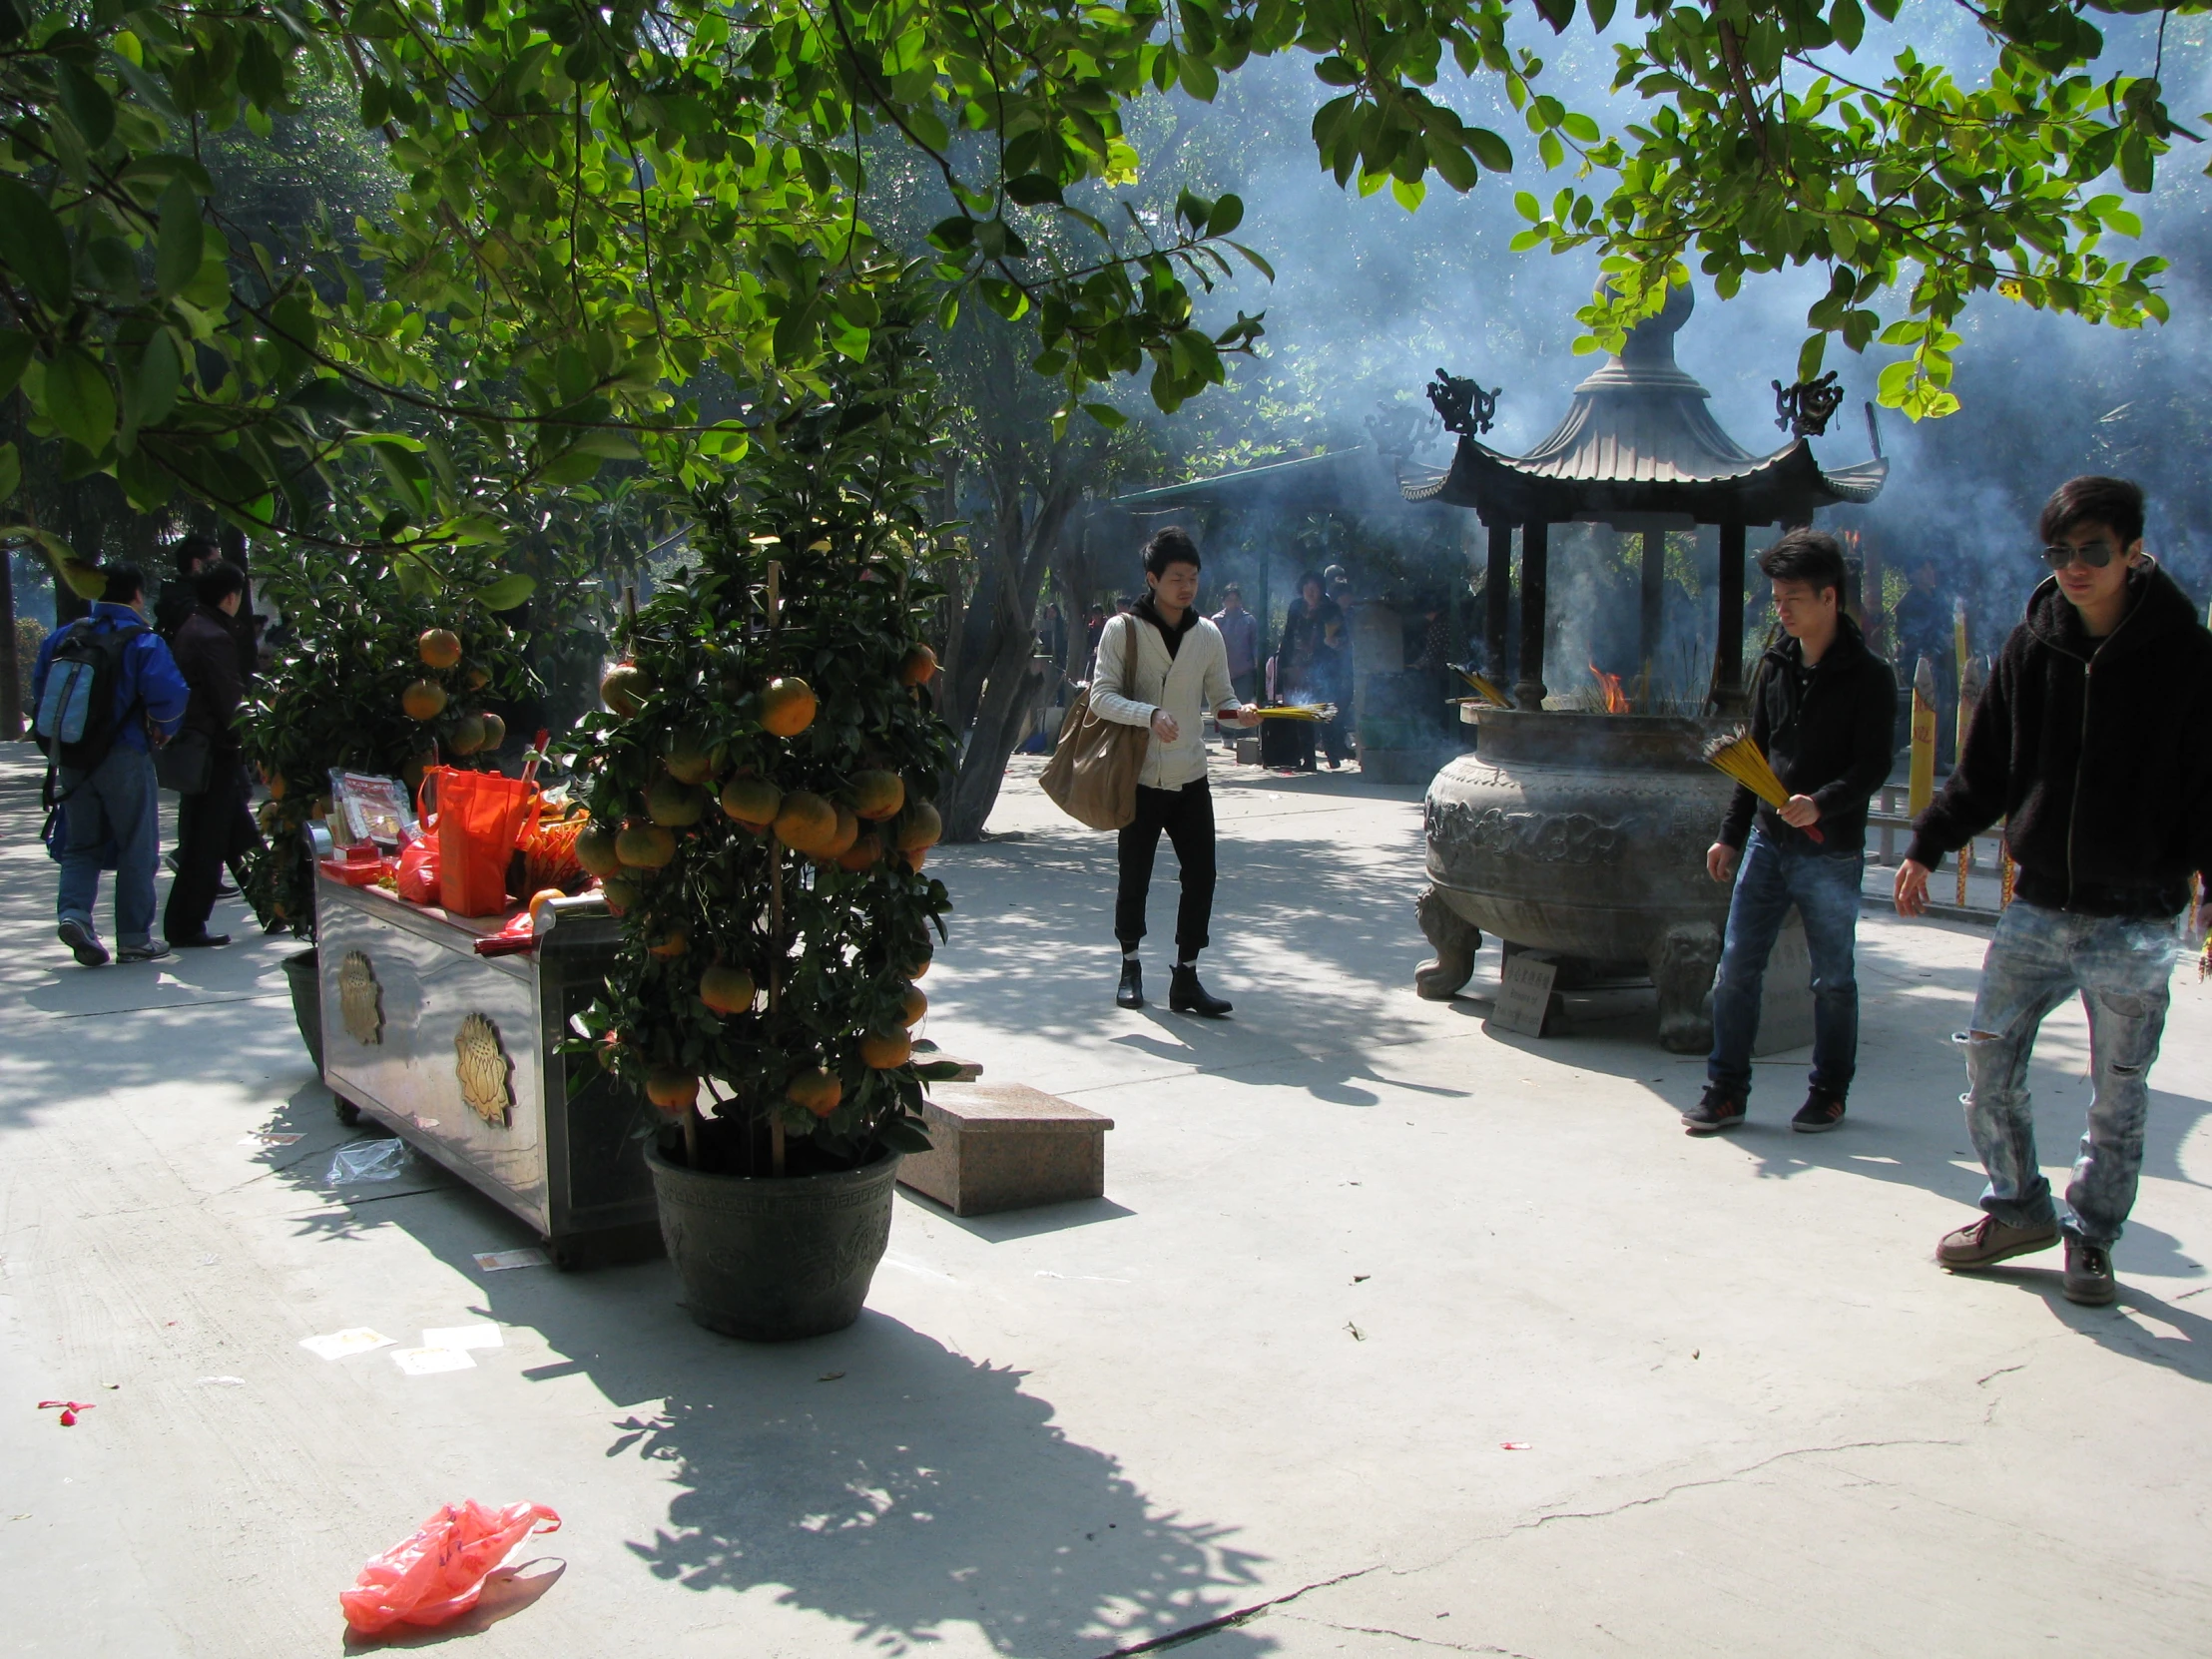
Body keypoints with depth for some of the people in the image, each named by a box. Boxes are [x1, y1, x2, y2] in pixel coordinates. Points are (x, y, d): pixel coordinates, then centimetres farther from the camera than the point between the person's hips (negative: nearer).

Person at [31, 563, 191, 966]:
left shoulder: (63, 638, 7)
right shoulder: (143, 642, -10)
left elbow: (39, 691, 11)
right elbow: (169, 695, -21)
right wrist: (164, 732, -2)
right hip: (124, 756, -5)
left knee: (82, 844, 15)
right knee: (136, 848, 5)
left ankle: (72, 912, -7)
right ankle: (135, 939, 7)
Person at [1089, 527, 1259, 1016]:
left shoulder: (1208, 634, 5)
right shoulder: (1123, 630, -6)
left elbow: (1220, 699, 9)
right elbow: (1102, 696, -13)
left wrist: (1241, 713, -14)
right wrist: (1150, 714, -28)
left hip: (1191, 778, 3)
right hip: (1140, 778, -3)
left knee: (1201, 875, -1)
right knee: (1134, 878, 6)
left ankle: (1186, 977, 8)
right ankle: (1130, 966, 26)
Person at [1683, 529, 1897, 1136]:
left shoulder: (1868, 676, -7)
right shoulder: (1775, 666, 10)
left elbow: (1873, 766, -12)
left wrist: (1821, 803, -29)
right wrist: (1731, 834, 13)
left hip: (1830, 853, -5)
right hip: (1766, 842, 5)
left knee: (1832, 980, 6)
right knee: (1735, 968, 2)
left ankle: (1829, 1093, 21)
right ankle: (1726, 1090, 10)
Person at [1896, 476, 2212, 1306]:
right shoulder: (2032, 646, 3)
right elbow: (1984, 766, 10)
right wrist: (1927, 847, 5)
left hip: (2135, 919, -3)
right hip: (2036, 905, 3)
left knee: (2117, 1096, 7)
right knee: (1989, 1061, 5)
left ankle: (2090, 1235, 24)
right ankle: (2018, 1207, 25)